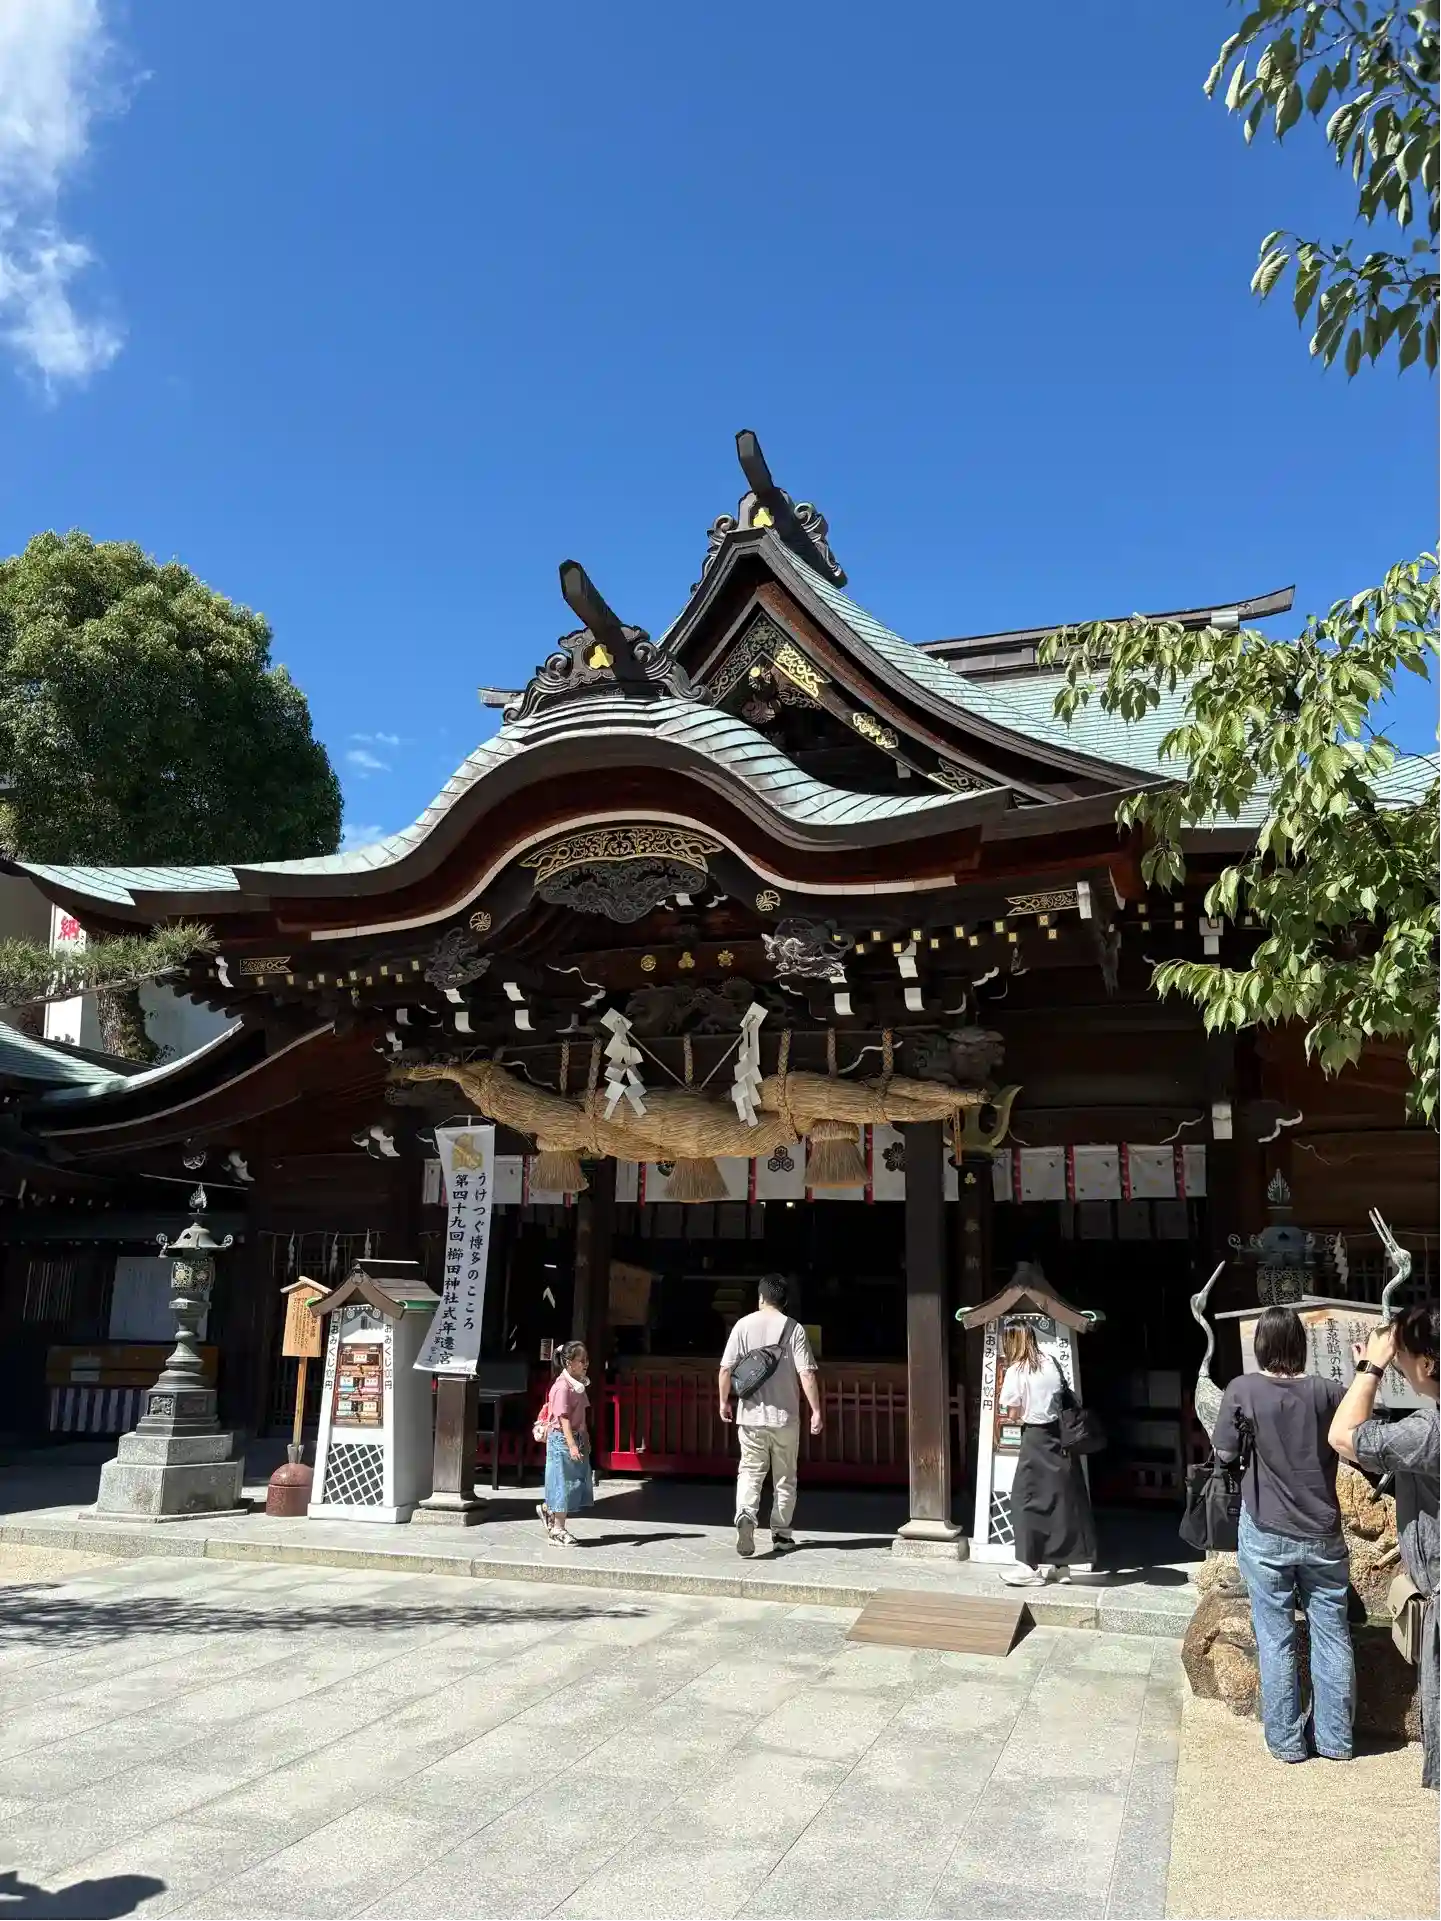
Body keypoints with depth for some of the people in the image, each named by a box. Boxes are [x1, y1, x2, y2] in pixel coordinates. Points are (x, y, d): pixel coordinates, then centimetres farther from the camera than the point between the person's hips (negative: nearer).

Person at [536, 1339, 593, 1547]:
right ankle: (558, 1531, 11)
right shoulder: (562, 1387, -20)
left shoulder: (579, 1384, 9)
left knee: (579, 1482, 12)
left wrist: (585, 1440, 18)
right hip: (562, 1438, -9)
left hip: (578, 1437, 9)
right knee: (564, 1483, 0)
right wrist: (572, 1445, -30)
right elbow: (564, 1419, -24)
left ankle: (548, 1509, 31)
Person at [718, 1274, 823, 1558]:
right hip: (785, 1416, 0)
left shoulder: (743, 1325, -1)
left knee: (750, 1471, 7)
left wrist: (724, 1401, 11)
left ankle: (745, 1515, -18)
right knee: (784, 1478, 13)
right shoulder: (793, 1328, -5)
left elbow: (726, 1368, -2)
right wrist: (816, 1411, -5)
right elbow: (806, 1374, -10)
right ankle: (781, 1535, 18)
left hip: (750, 1415, 1)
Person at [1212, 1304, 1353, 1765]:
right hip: (1322, 1535, 2)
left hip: (1266, 1535, -2)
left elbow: (1224, 1455, -4)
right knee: (1332, 1636, 14)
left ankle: (1285, 1739, 15)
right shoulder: (1328, 1391, -7)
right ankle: (1335, 1738, 23)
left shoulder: (1242, 1390, -11)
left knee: (1276, 1639, 8)